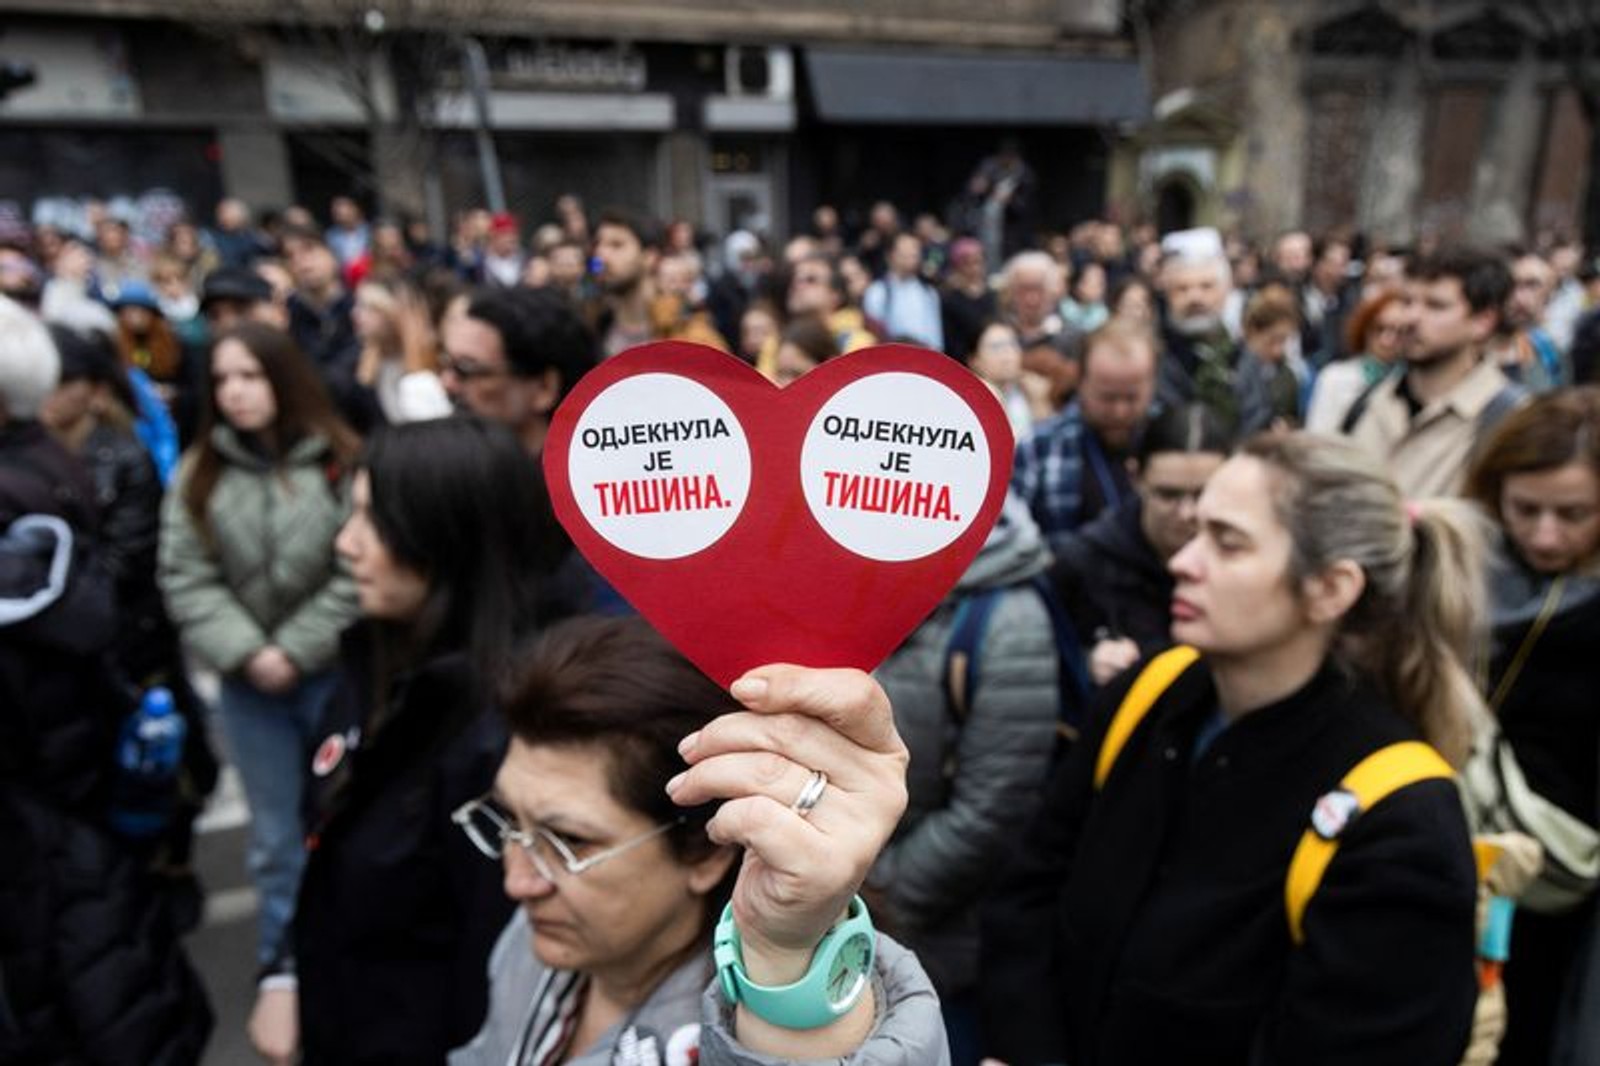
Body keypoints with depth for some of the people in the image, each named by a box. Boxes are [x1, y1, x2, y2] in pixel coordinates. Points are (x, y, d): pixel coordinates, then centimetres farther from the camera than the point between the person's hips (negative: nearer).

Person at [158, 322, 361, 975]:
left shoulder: (341, 463, -8)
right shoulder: (198, 473, 2)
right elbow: (185, 579, -3)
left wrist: (294, 651, -12)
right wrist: (247, 653, -13)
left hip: (333, 673, -2)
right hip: (246, 683, 3)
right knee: (275, 839, 15)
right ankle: (282, 964, 32)